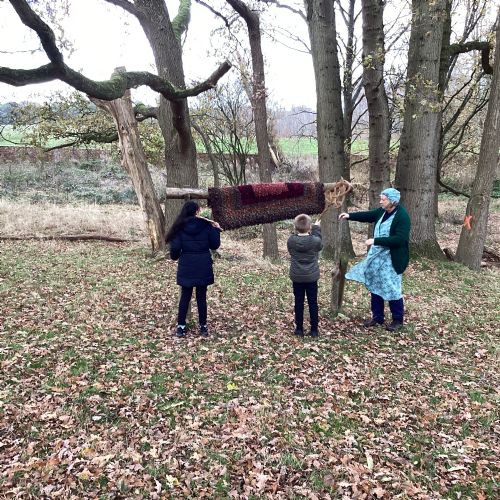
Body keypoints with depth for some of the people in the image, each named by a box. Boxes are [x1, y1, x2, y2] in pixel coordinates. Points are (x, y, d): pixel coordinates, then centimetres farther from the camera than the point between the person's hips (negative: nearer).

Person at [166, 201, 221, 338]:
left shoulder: (180, 227, -4)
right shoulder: (206, 225, -5)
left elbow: (175, 248, -7)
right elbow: (215, 245, 2)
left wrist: (175, 257, 15)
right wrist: (217, 230, 15)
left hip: (186, 267, 0)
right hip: (203, 267, 0)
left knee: (185, 296, 10)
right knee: (201, 297, 9)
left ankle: (181, 327, 12)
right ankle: (203, 327, 15)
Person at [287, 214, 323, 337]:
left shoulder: (291, 241, -11)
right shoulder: (315, 240, -16)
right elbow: (320, 245, 7)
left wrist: (299, 232, 10)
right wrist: (317, 229, 15)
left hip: (296, 277, 1)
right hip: (311, 277, -1)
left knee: (299, 303, 10)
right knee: (313, 303, 9)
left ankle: (299, 329, 17)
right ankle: (314, 330, 16)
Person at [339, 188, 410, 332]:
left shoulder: (402, 217, -21)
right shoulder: (382, 211, 2)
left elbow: (399, 239, -28)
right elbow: (368, 215, 18)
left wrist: (375, 241, -28)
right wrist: (350, 216, 5)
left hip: (391, 259, -8)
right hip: (377, 256, 8)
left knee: (392, 289, 2)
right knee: (375, 286, 15)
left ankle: (398, 320, 20)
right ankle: (377, 316, 29)